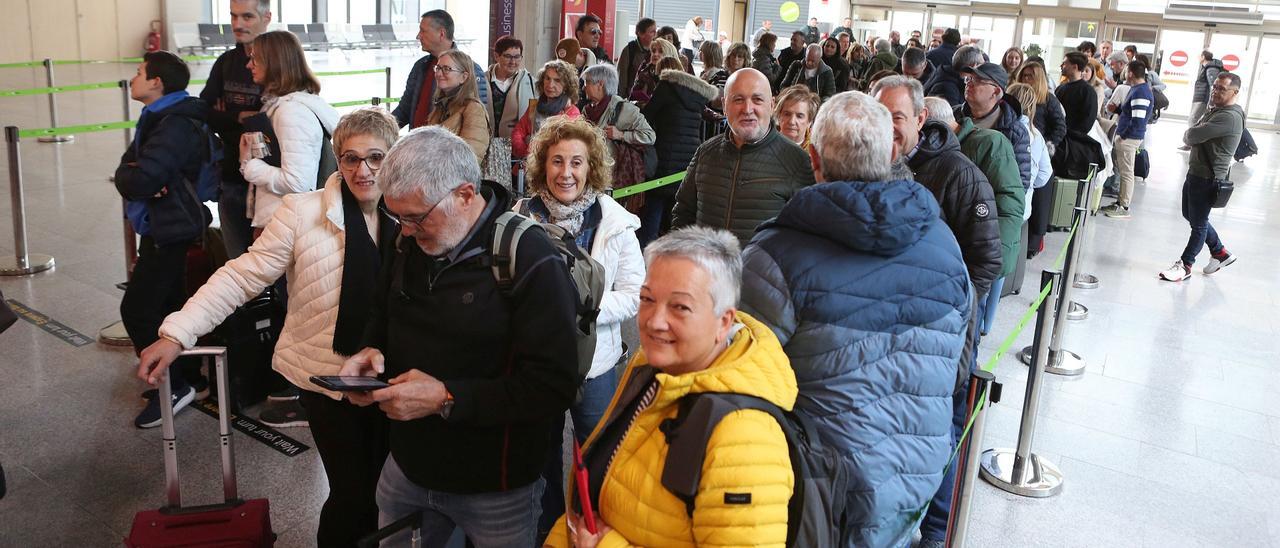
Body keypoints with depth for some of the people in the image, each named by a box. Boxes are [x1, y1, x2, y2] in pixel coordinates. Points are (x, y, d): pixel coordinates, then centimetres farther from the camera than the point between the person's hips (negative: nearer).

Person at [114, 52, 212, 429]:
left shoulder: (176, 126, -20)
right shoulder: (155, 120, 13)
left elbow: (142, 178, -28)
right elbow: (127, 168, 7)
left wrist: (132, 178, -6)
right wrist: (136, 178, -14)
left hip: (172, 232, -10)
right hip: (159, 229, 10)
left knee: (137, 310, -9)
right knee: (168, 306, 17)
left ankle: (174, 386, 0)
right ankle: (189, 376, 29)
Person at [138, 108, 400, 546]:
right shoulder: (303, 213, -10)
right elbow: (242, 277, -11)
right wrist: (177, 334, -18)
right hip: (327, 380, -2)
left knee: (384, 489, 14)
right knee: (353, 495, 2)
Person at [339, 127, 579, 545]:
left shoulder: (532, 262, -23)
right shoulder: (410, 242, -1)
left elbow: (553, 386, -26)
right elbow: (384, 318, 17)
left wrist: (446, 399, -29)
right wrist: (371, 351, -6)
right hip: (407, 468, 6)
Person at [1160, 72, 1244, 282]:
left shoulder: (1229, 117, -23)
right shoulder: (1215, 110, 12)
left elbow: (1192, 136, -26)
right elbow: (1191, 134, 14)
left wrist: (1189, 135, -4)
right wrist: (1193, 136, -7)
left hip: (1208, 178, -10)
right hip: (1196, 171, 10)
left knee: (1198, 223, 3)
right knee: (1190, 215, 21)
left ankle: (1185, 265, 14)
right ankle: (1220, 252, 35)